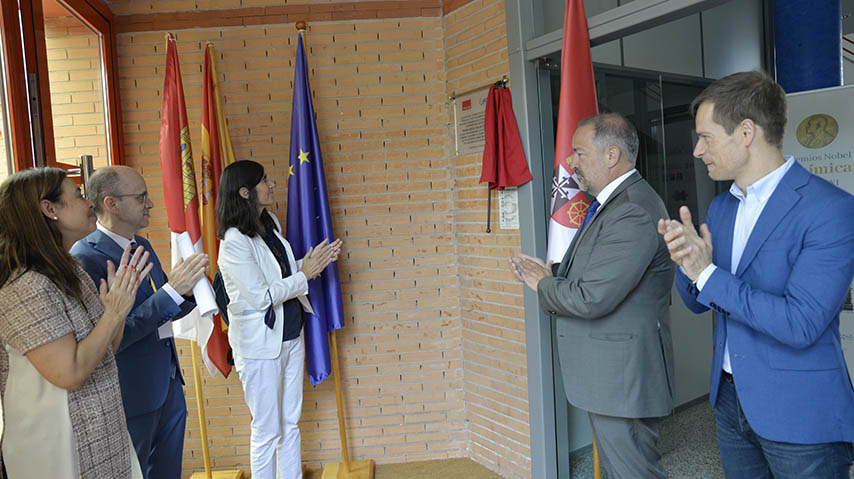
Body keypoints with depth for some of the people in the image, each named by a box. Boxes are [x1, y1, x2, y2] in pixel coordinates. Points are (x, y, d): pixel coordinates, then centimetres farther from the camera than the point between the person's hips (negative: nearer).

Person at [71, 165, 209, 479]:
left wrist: (187, 291, -9)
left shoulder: (142, 245, 7)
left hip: (169, 382, 8)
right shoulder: (86, 257, -19)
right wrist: (172, 290, -28)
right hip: (132, 396, -7)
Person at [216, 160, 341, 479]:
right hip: (260, 344, -8)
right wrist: (305, 275, -16)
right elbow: (260, 297, -22)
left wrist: (309, 264, -3)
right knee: (267, 431, 7)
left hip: (290, 335, 8)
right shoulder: (234, 241, -20)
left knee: (290, 423, 18)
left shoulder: (270, 224, 5)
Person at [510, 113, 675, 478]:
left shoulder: (634, 212, -24)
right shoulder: (613, 202, 11)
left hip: (622, 376, -10)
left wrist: (543, 284, -10)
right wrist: (551, 272, -1)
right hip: (607, 373, 10)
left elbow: (592, 298, -28)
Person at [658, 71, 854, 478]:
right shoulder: (721, 207, 5)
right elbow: (698, 303, 8)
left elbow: (801, 323, -26)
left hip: (800, 414, -6)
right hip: (730, 399, 7)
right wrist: (686, 261, -13)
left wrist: (708, 274, -20)